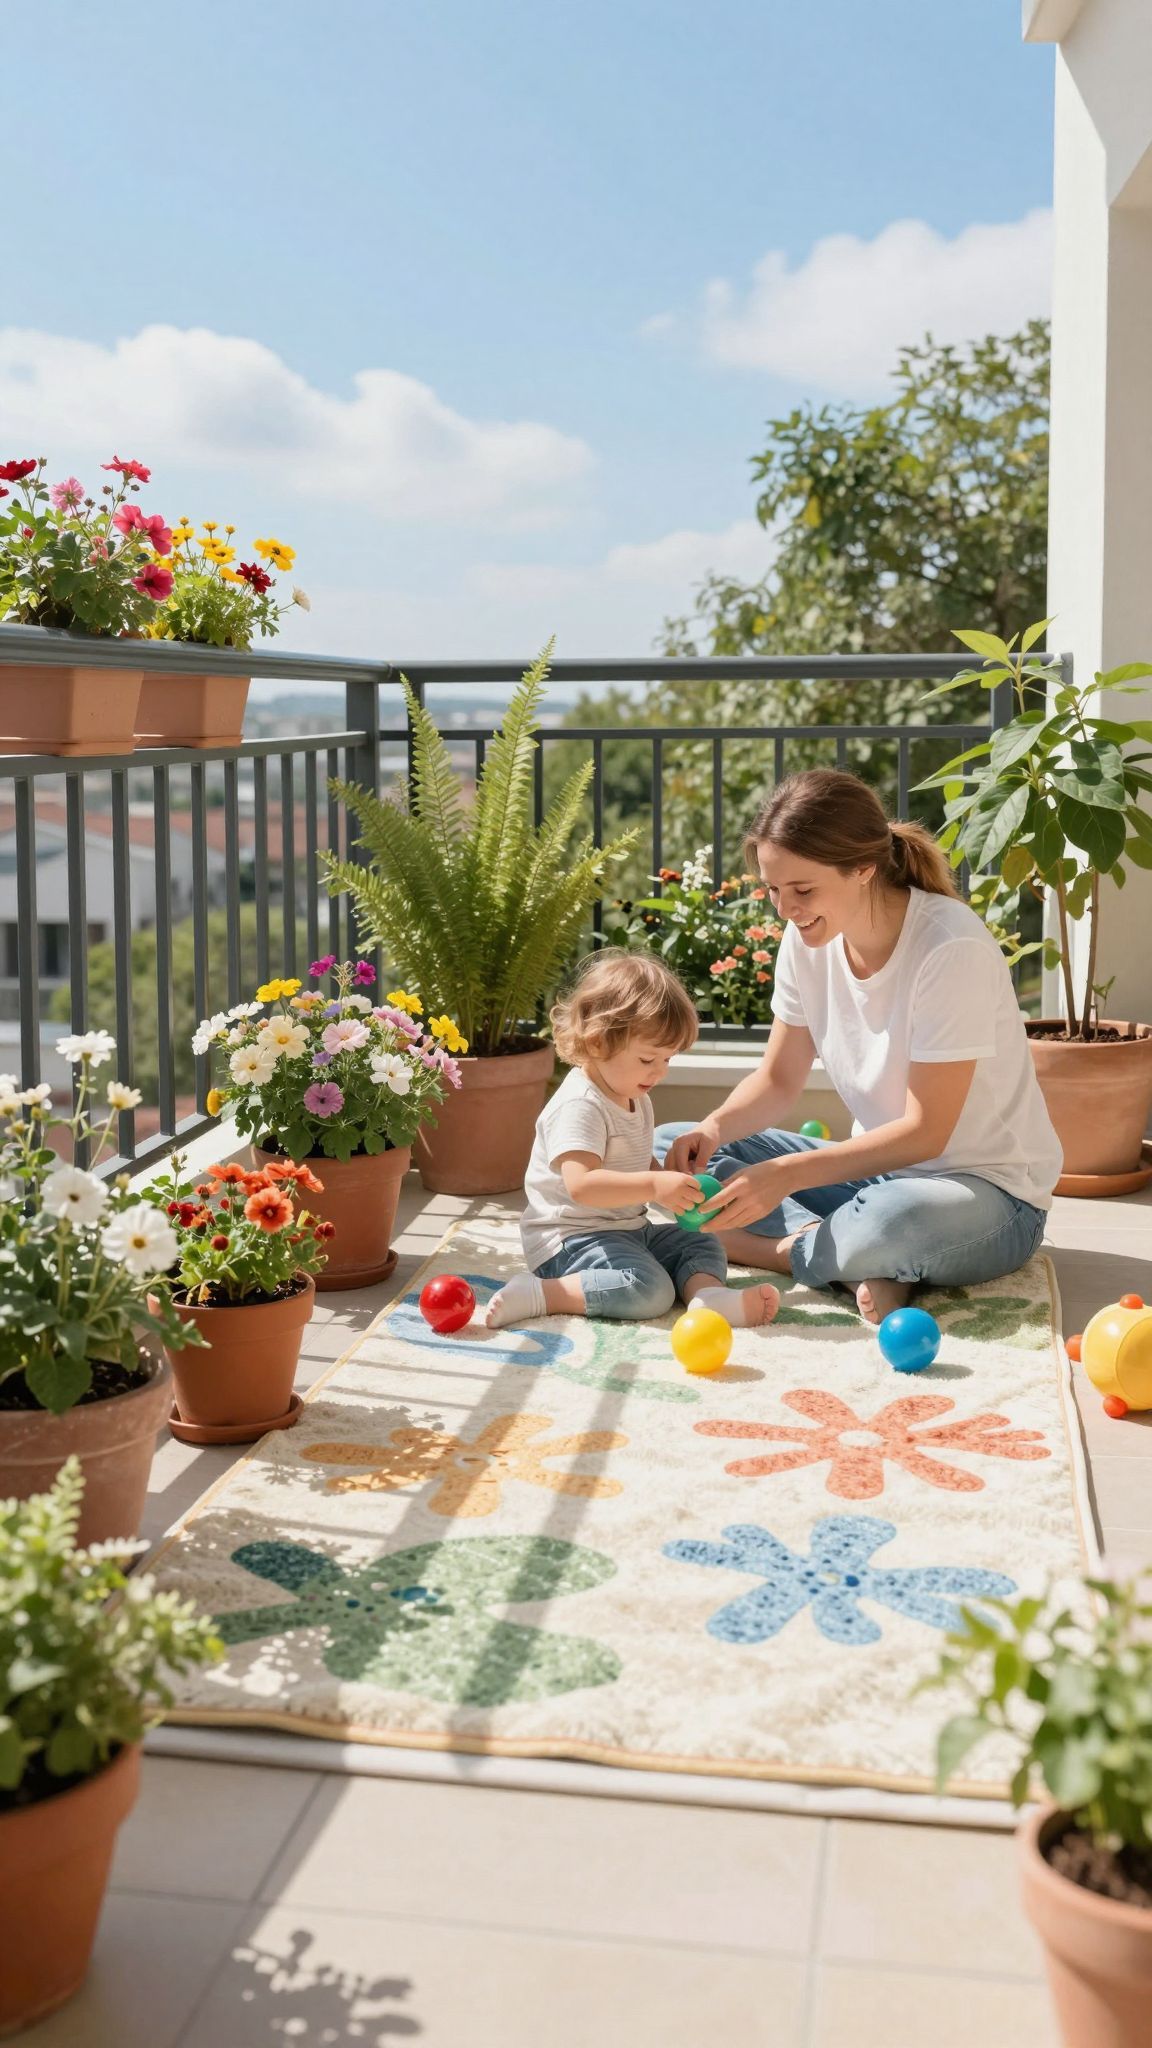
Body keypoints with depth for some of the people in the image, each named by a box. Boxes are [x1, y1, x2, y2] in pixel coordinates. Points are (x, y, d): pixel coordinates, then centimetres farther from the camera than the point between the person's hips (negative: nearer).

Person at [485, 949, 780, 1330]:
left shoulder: (635, 1098, 12)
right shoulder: (580, 1106, -21)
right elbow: (582, 1184, -33)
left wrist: (671, 1179, 2)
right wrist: (655, 1186, -39)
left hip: (628, 1228, 10)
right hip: (570, 1238, -10)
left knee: (704, 1246, 6)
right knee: (650, 1288, -28)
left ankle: (708, 1292, -24)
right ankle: (536, 1295, -26)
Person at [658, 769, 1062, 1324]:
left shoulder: (951, 949, -24)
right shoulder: (806, 942, -4)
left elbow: (925, 1132, -23)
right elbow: (778, 1080, 5)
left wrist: (787, 1174, -30)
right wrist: (714, 1129, -17)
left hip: (987, 1192, -7)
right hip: (877, 1167, 8)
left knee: (897, 1218, -43)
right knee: (670, 1148, -5)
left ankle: (793, 1248, -11)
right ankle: (856, 1262, -17)